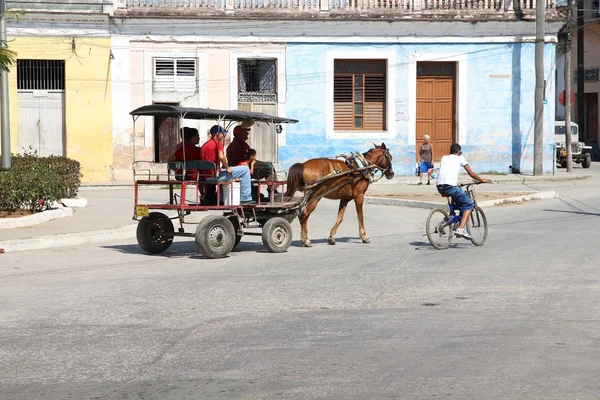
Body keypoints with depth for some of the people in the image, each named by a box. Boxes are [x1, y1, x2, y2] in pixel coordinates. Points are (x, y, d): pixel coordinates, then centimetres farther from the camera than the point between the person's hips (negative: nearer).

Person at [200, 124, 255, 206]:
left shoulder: (204, 145, 17)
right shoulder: (218, 143, -6)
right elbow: (221, 157, -23)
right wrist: (227, 168, -8)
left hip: (206, 176, 9)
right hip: (216, 175, -9)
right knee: (245, 169, -5)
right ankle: (246, 199, -8)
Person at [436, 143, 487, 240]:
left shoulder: (444, 158, 27)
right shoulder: (460, 158, 15)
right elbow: (471, 174, 15)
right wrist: (482, 180, 31)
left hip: (439, 187, 6)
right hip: (450, 186, -6)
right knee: (468, 205, 8)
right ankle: (461, 229, -8)